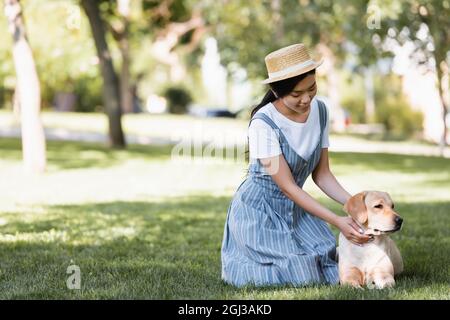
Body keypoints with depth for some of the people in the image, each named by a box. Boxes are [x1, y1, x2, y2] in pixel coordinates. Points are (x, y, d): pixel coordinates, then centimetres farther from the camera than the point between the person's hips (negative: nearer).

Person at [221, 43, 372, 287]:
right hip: (259, 211, -6)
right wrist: (336, 221, -28)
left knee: (329, 269, -9)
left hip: (296, 209, 6)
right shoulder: (263, 123, -25)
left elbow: (322, 174, 1)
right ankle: (238, 261, 10)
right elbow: (287, 186, -23)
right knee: (300, 277, -18)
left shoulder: (319, 111, -6)